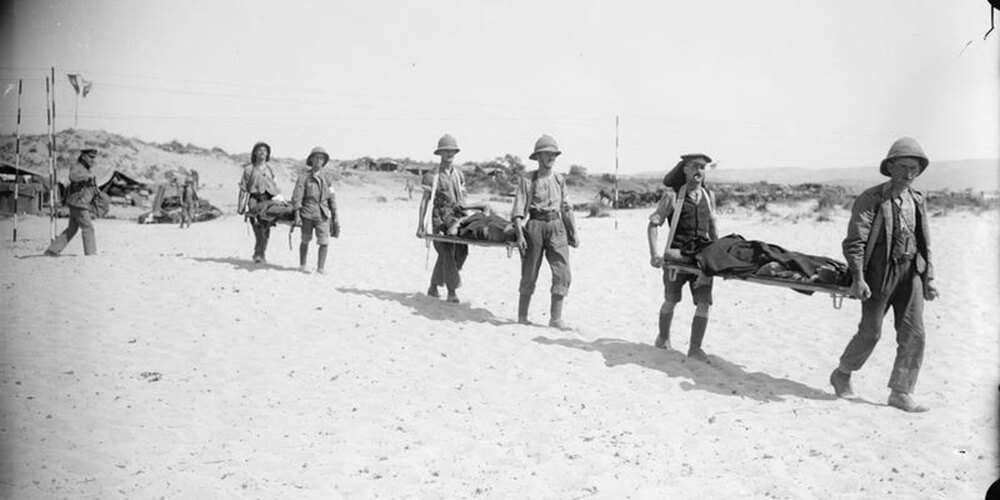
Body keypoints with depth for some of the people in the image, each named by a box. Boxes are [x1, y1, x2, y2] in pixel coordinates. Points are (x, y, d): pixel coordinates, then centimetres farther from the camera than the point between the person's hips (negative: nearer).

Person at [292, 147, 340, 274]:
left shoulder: (326, 179, 11)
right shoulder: (304, 178, 2)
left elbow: (332, 199, 12)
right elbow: (296, 197, -3)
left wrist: (335, 217, 9)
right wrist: (297, 215, -11)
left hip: (323, 215, 2)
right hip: (307, 214, -2)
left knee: (324, 242, -8)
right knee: (305, 241, 10)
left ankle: (321, 268, 4)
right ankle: (302, 266, 27)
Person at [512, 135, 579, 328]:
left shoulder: (559, 180, 11)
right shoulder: (527, 180, -1)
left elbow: (566, 208, 18)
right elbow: (519, 208, -6)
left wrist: (573, 232, 15)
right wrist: (519, 234, -15)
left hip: (556, 227, 4)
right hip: (535, 225, -3)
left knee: (562, 272, -6)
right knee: (529, 274, 5)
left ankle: (556, 318, 1)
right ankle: (522, 316, 19)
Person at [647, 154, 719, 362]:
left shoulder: (709, 196, 9)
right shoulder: (672, 196, -4)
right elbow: (654, 224, -7)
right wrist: (654, 254, -18)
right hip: (677, 255, -3)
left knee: (704, 302, -7)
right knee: (671, 300, 10)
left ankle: (695, 348, 0)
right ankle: (663, 337, 34)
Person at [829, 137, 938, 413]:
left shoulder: (917, 201, 9)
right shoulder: (871, 199, -9)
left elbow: (925, 243, 18)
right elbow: (854, 242, -14)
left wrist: (929, 279, 15)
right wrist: (858, 279, -22)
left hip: (911, 272, 6)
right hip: (879, 273, -5)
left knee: (913, 333, 0)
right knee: (870, 332, 1)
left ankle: (900, 392, 10)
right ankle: (841, 375, 24)